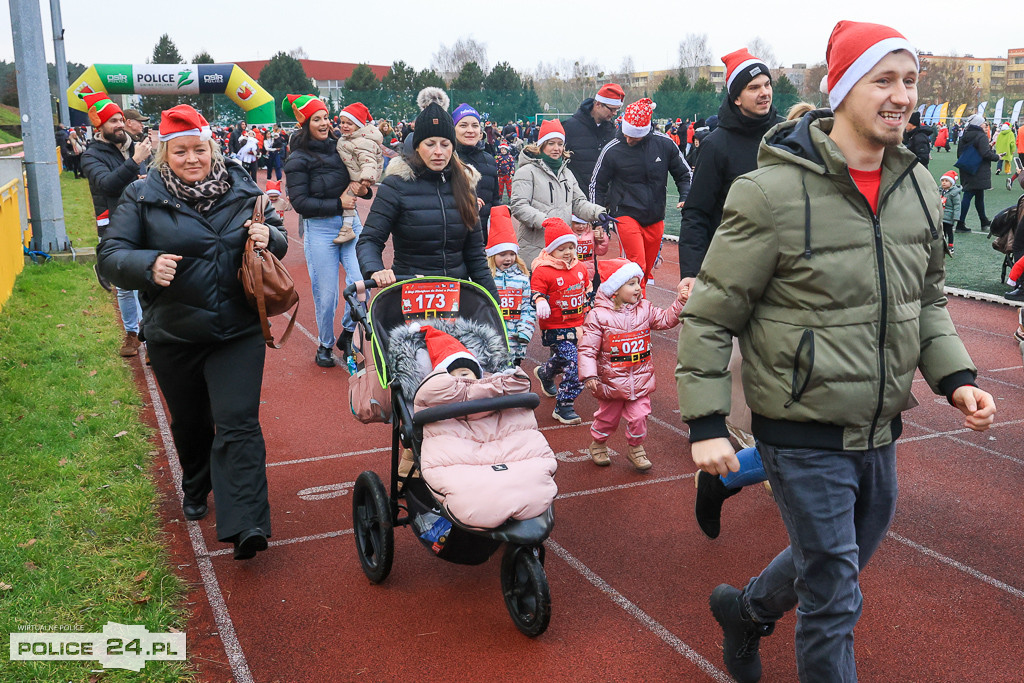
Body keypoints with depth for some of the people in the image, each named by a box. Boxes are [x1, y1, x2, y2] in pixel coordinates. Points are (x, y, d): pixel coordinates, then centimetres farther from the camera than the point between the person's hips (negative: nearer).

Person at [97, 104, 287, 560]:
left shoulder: (242, 188, 2)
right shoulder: (142, 197, -3)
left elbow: (278, 238, 12)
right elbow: (110, 256, -7)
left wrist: (269, 237, -13)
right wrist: (148, 265, -28)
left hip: (239, 332, -1)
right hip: (173, 335, 1)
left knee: (238, 424, -10)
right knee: (190, 423, 19)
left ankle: (244, 525, -13)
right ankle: (196, 491, 47)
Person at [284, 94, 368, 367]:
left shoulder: (339, 147, 10)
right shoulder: (298, 159, -4)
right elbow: (300, 202, -10)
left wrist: (363, 188, -1)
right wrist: (338, 204, -13)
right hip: (320, 230, -4)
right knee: (326, 293, 2)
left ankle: (347, 334, 17)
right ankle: (325, 345, 24)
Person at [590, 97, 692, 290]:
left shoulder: (665, 144, -3)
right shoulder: (612, 150, -7)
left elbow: (683, 174, 11)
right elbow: (597, 184, 5)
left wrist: (685, 198, -6)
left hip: (655, 219, 3)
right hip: (626, 215, -3)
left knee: (647, 269, 12)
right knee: (637, 265, -18)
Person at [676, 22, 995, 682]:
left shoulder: (918, 185, 3)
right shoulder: (774, 192, -18)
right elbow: (709, 317, -13)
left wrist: (956, 377, 2)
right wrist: (706, 423, -15)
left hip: (880, 432, 7)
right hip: (805, 435, -7)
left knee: (842, 560, 25)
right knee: (834, 603, 3)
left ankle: (745, 609, 52)